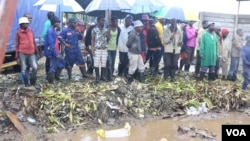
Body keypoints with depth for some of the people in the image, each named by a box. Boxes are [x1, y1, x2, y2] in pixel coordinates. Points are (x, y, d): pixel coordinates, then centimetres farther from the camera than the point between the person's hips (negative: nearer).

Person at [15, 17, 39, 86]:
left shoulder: (30, 30, 8)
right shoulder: (18, 32, -1)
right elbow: (17, 45, 3)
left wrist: (37, 52, 14)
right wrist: (17, 56, 0)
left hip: (31, 53, 3)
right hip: (22, 53, -3)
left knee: (35, 67, -7)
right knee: (23, 69, 3)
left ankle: (33, 83, 12)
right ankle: (26, 84, 15)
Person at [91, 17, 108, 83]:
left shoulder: (105, 30, 10)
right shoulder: (94, 29, 0)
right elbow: (92, 40, 0)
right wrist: (92, 49, -7)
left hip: (104, 49, 4)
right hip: (97, 49, -3)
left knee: (104, 63, 5)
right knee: (96, 63, 0)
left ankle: (103, 76, 16)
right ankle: (97, 77, 9)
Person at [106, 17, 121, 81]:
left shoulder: (118, 29, 1)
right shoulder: (108, 28, -13)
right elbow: (108, 37, -20)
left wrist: (117, 44, 10)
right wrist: (109, 30, -25)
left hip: (114, 48, 5)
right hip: (108, 48, -5)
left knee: (113, 63, 11)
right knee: (109, 62, -10)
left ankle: (110, 75, 23)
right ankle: (110, 76, -1)